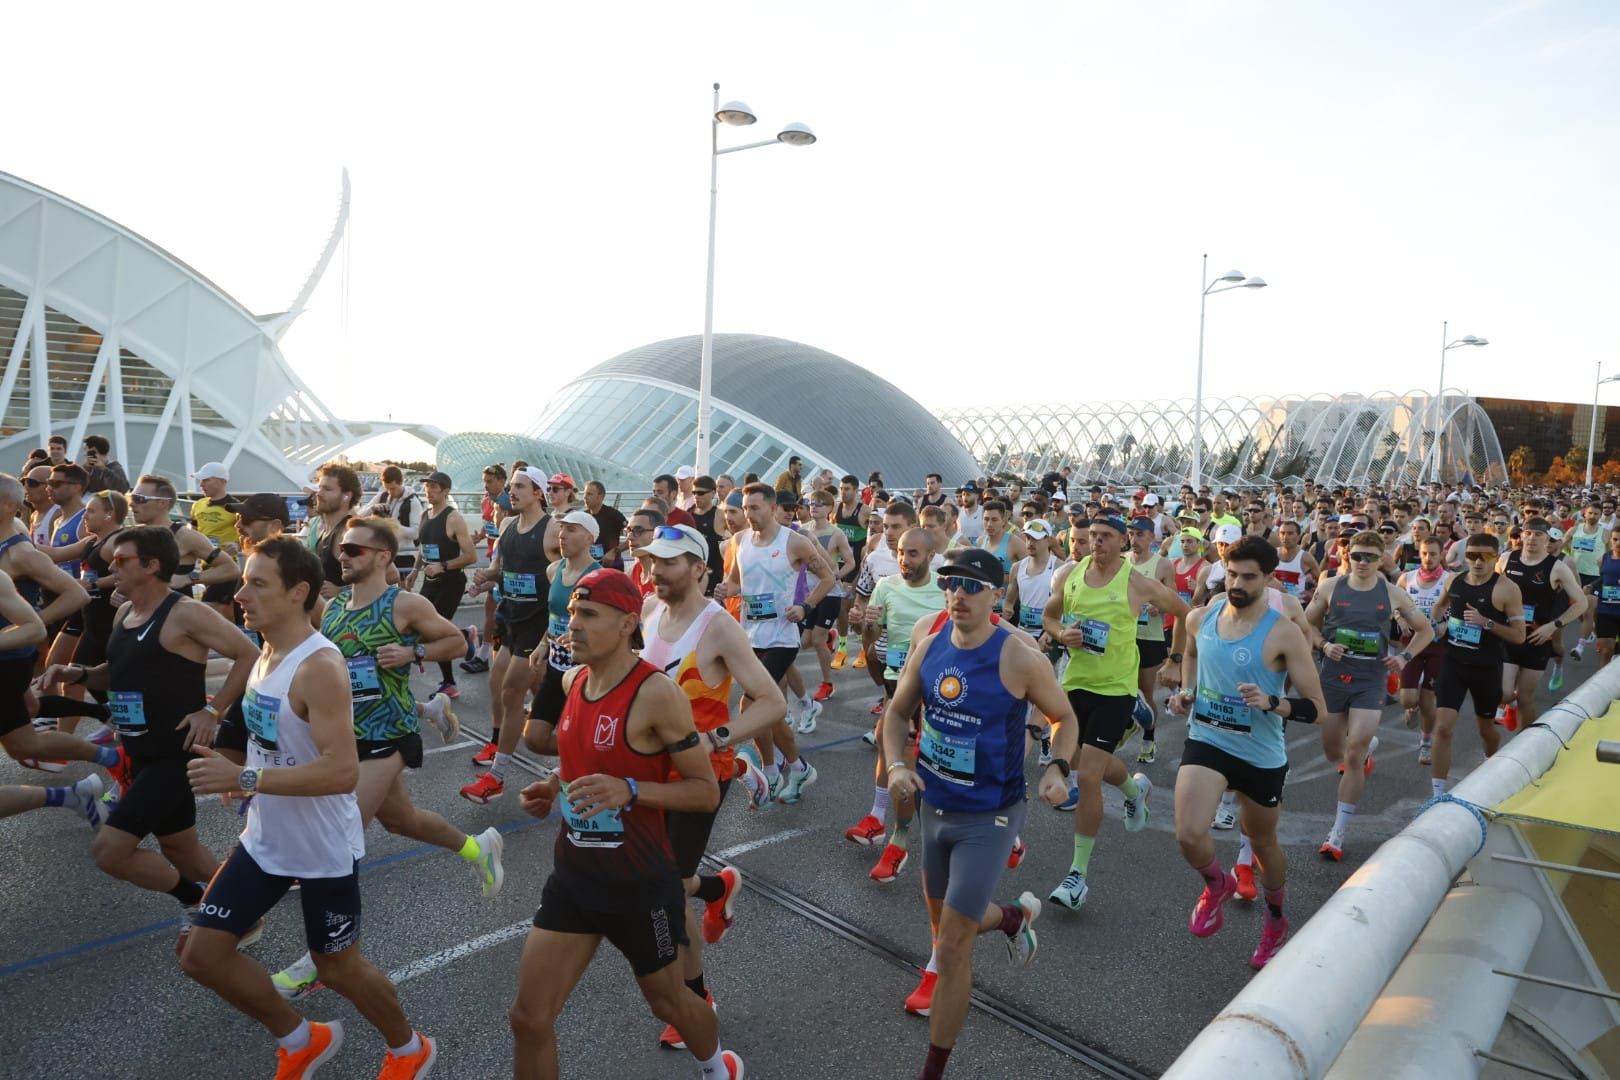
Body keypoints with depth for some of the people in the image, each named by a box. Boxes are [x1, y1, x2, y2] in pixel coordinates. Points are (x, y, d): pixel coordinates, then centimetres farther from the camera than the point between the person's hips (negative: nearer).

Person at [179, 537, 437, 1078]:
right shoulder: (265, 655, 3)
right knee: (201, 954, 11)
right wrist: (241, 780, 11)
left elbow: (343, 771, -33)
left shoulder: (320, 666, -26)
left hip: (325, 849, -8)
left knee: (338, 966, 10)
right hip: (265, 839, 8)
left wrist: (244, 778, -32)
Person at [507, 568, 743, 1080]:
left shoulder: (657, 693, -22)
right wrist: (555, 787, 0)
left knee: (666, 1000, 19)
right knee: (529, 1018, 7)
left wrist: (630, 791, -31)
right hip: (573, 874, 6)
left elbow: (707, 792, -19)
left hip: (640, 882, -6)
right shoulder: (575, 680, 0)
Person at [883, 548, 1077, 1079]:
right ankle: (1017, 916, 56)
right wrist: (896, 765, -11)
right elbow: (898, 712, 6)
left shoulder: (1020, 658, -20)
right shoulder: (928, 642, -6)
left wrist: (1057, 768, -21)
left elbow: (1066, 719, -4)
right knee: (944, 920, 24)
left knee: (951, 949, -2)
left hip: (988, 817, -6)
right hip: (934, 806, 6)